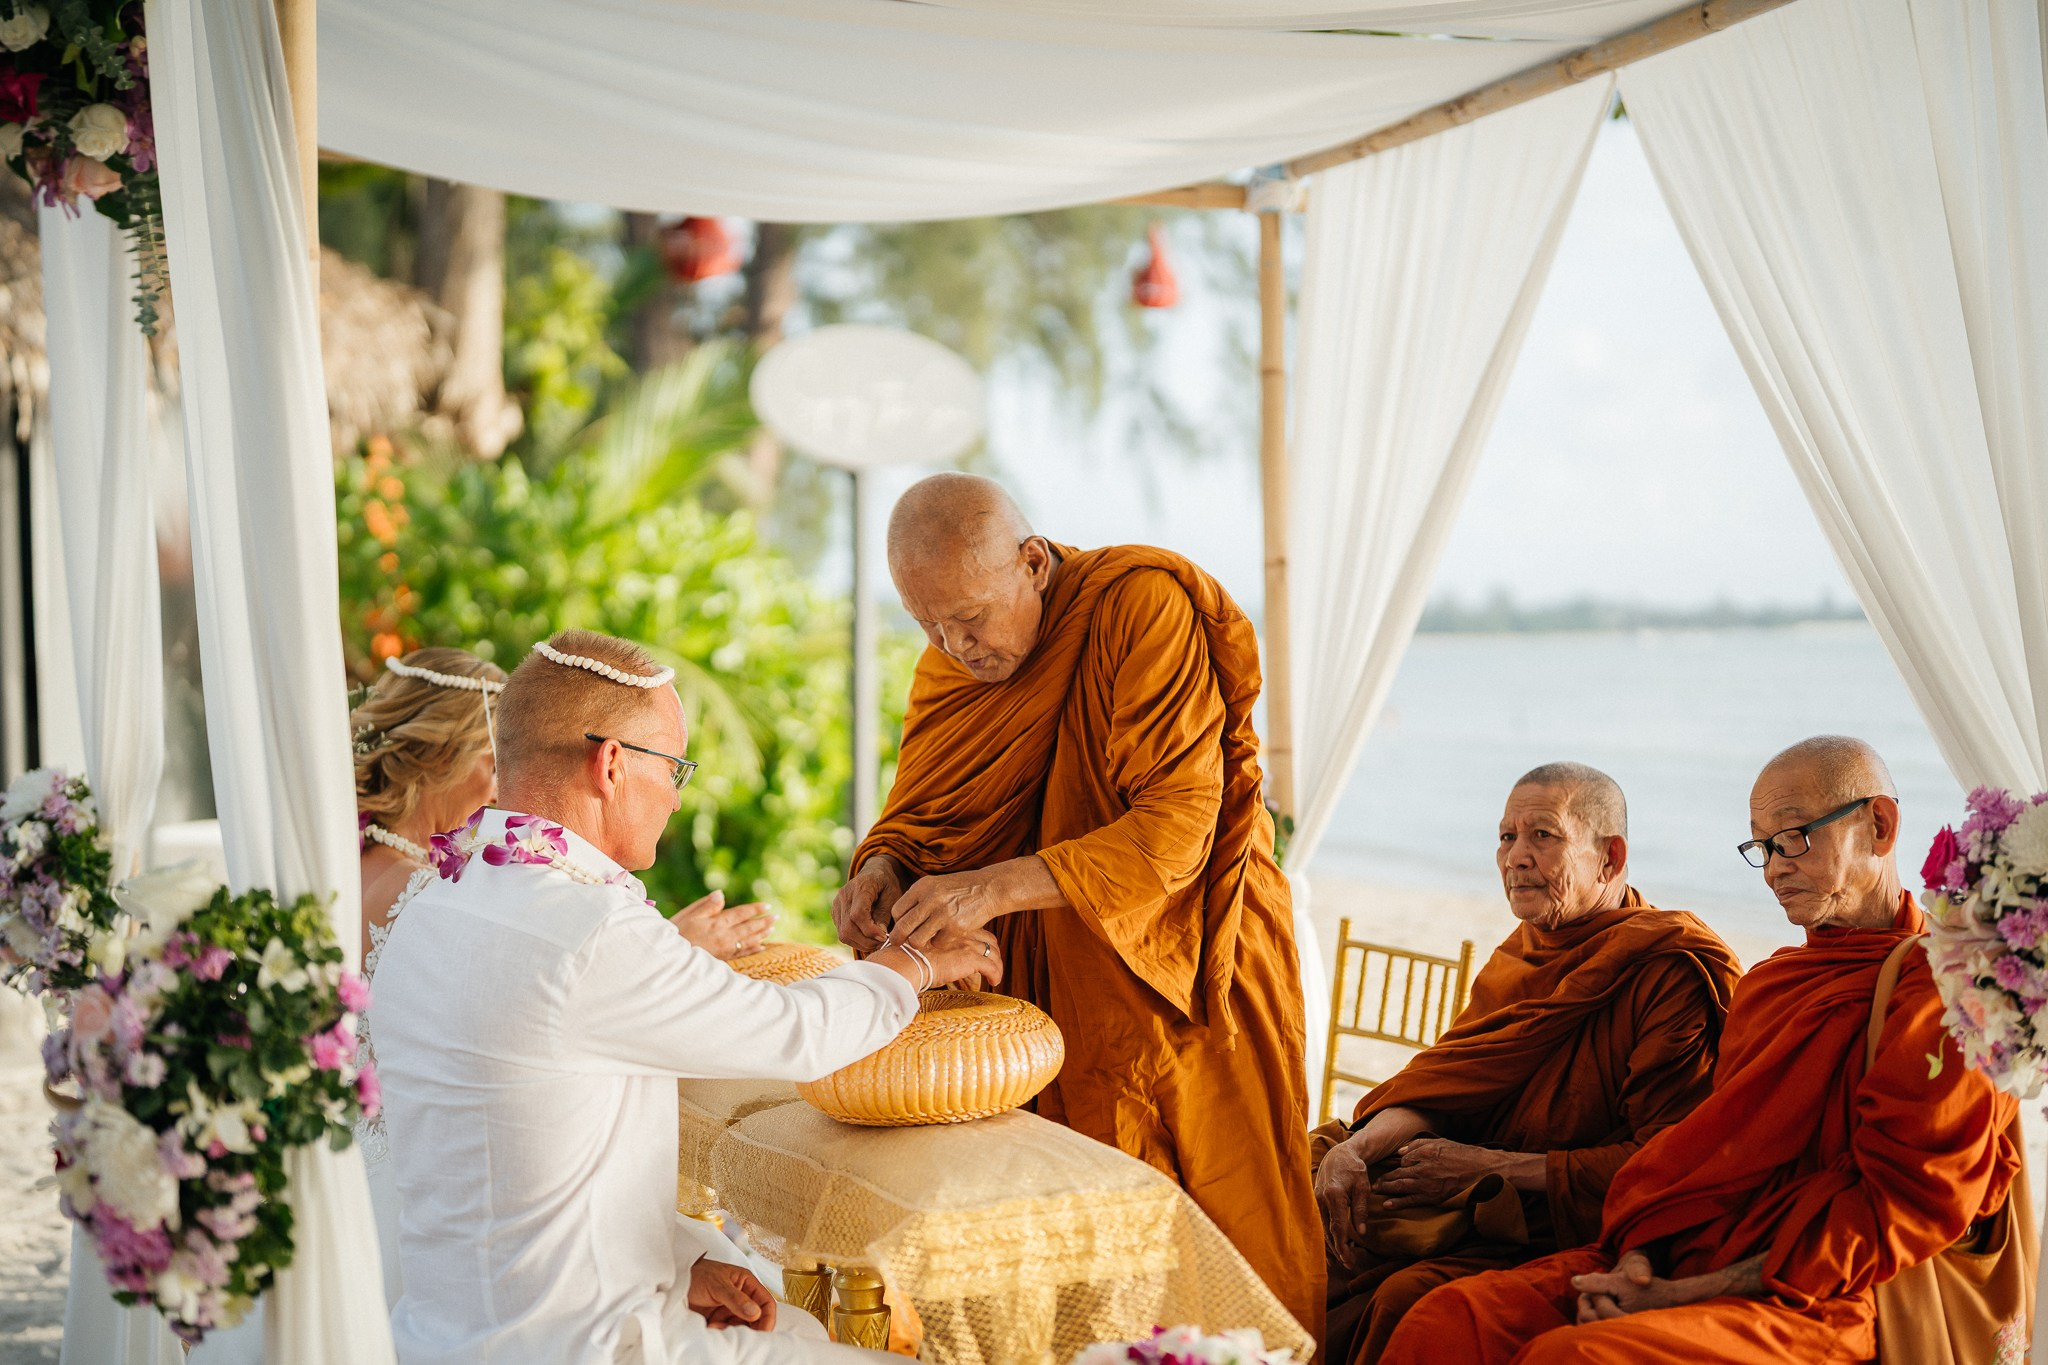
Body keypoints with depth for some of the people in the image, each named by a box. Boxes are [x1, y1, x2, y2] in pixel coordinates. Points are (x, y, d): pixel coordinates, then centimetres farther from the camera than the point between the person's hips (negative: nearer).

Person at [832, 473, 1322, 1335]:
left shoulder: (1144, 604, -20)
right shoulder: (950, 665, 1)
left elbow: (1178, 826, -26)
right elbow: (918, 812, 9)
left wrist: (994, 888, -35)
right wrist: (883, 868, -16)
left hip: (1190, 969, -5)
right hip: (1056, 988, 5)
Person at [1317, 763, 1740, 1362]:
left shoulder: (1673, 970, -13)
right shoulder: (1522, 954, 16)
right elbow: (1444, 1079, 8)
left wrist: (1492, 1167, -16)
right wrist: (1358, 1147, -13)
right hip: (1489, 1206, 8)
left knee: (1409, 1297, -30)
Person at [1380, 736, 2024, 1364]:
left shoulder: (1940, 984, -3)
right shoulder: (1766, 981, 24)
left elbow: (1906, 1205, -11)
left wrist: (1688, 1294, -15)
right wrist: (1638, 1255, -4)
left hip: (1814, 1305, -7)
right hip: (1670, 1260, 7)